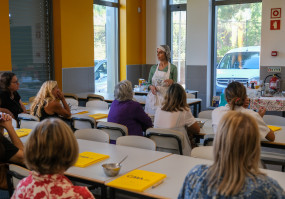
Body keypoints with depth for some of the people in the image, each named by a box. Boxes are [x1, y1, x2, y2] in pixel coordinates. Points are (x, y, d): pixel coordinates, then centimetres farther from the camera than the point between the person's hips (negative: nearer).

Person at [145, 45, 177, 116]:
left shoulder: (173, 68, 0)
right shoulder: (153, 68, 10)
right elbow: (149, 83, 13)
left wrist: (171, 81, -20)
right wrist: (151, 86, -8)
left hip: (165, 99, -3)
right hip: (153, 98, 3)